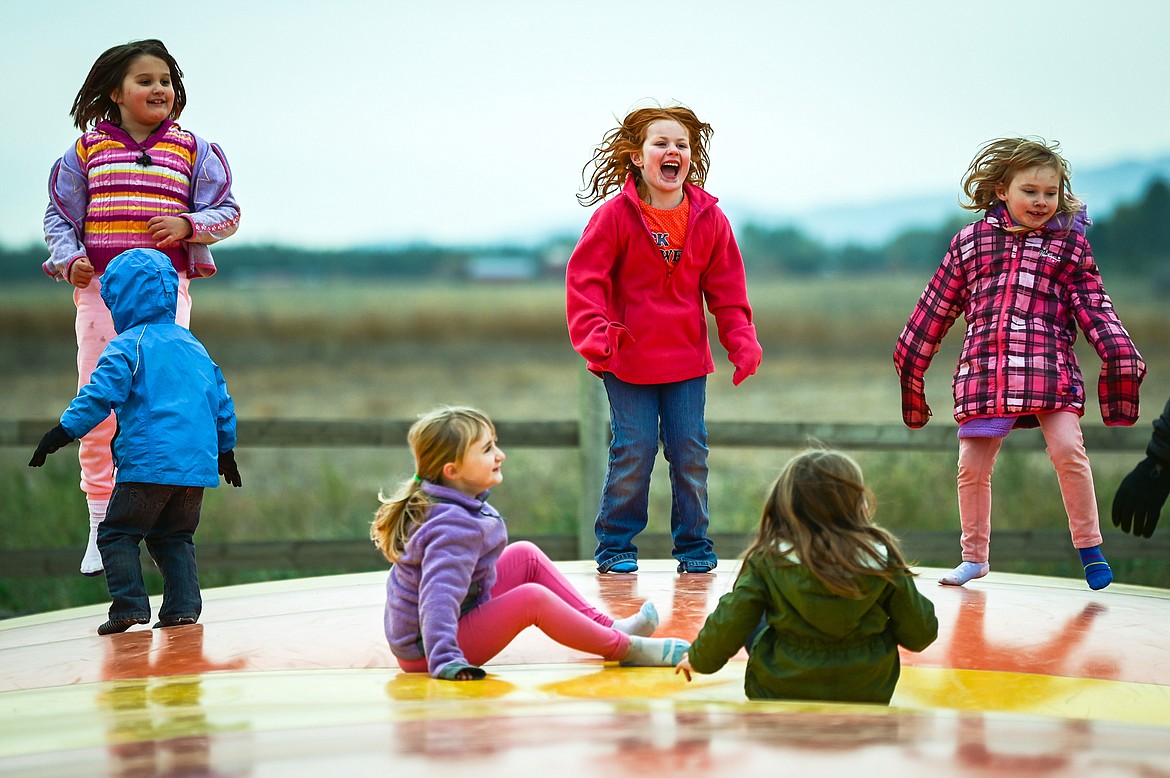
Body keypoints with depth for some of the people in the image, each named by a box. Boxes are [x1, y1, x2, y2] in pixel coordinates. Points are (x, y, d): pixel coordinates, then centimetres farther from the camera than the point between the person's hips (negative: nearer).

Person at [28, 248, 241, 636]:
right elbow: (221, 401, 23)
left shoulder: (128, 346, -2)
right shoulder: (193, 345, 19)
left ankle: (131, 604, -10)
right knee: (174, 537, 18)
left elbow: (100, 393, -14)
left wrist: (64, 431, -12)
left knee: (116, 533, 2)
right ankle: (183, 606, 5)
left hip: (148, 462, -6)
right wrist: (225, 449, 34)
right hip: (198, 464, 6)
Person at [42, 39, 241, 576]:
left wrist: (188, 224, -12)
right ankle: (100, 525, 9)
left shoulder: (192, 150, 8)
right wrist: (70, 259, -9)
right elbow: (59, 215, 9)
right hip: (100, 287, 0)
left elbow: (227, 213, 7)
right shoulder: (87, 150, 7)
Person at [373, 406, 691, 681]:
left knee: (526, 556, 10)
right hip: (425, 650, -11)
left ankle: (606, 627, 10)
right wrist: (445, 660, -48)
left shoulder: (435, 504, 3)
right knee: (532, 597, -26)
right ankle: (624, 648, -10)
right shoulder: (456, 527, -28)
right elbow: (439, 597, -39)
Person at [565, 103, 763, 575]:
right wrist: (594, 336, -22)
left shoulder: (709, 218, 0)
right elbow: (584, 278, -10)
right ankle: (615, 545, 13)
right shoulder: (616, 215, -10)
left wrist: (742, 342, -2)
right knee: (634, 453, -2)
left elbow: (727, 289, 7)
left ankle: (694, 545, 19)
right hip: (628, 359, -3)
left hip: (687, 360, 3)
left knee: (690, 452, 4)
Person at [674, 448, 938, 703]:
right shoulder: (882, 559, -11)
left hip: (779, 695, -1)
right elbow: (920, 634, -3)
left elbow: (729, 625, -7)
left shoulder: (768, 560, -12)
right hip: (869, 694, 1)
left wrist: (699, 659, 13)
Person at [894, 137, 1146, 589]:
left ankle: (1089, 548, 0)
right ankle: (974, 557, 21)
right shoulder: (971, 240, 10)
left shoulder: (1070, 242, 9)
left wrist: (1119, 354, -7)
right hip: (985, 366, 2)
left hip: (1049, 365, -1)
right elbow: (937, 307, 16)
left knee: (1067, 449, -17)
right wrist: (910, 362, 18)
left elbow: (1092, 304, 7)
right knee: (972, 465, 3)